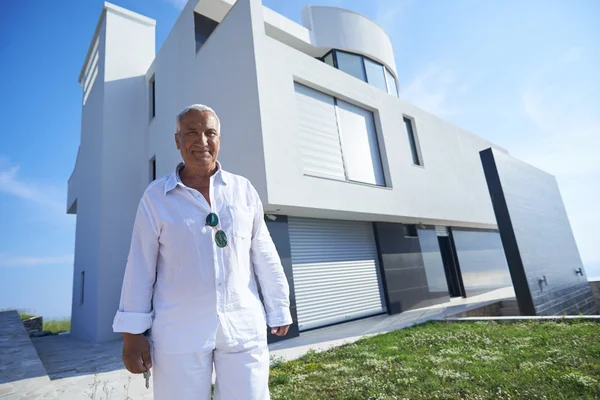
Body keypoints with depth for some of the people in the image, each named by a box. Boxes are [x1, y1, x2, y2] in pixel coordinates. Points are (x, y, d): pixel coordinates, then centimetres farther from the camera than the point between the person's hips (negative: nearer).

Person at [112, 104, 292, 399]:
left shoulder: (244, 190, 2)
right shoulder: (156, 197, -1)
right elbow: (140, 266, 0)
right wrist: (132, 332, -1)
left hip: (244, 326, 2)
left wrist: (279, 309, 8)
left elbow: (265, 256, 4)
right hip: (180, 331, -1)